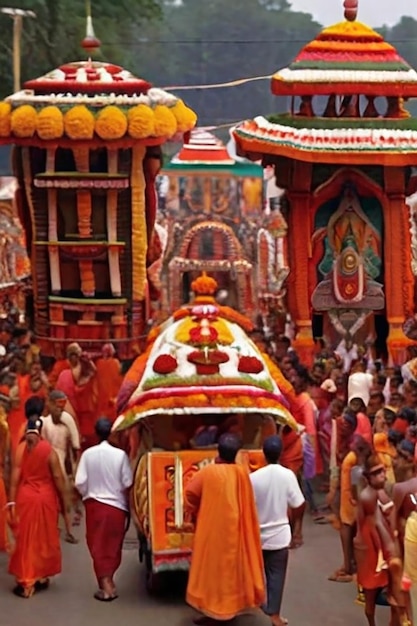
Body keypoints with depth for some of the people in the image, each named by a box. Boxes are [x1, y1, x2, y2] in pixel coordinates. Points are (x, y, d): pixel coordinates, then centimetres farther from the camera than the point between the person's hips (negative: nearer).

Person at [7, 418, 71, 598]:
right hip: (46, 498, 0)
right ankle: (41, 577, 23)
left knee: (25, 539, 6)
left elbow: (15, 477, -11)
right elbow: (58, 478, -5)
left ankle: (26, 582, 3)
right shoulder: (49, 450, -7)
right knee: (45, 539, 15)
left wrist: (12, 502, -7)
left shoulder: (21, 448, -8)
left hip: (25, 497, 0)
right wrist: (63, 506, 4)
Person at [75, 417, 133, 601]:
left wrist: (88, 494, 9)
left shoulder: (88, 454, -11)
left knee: (98, 545, 7)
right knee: (113, 545, 14)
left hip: (94, 503, 0)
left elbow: (80, 482, -10)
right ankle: (108, 582, 23)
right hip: (117, 505, 0)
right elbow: (127, 482, -11)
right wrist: (117, 491, 9)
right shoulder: (120, 454, -13)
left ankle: (105, 585, -1)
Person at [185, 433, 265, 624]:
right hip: (234, 529, 4)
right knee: (232, 567, 15)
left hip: (212, 528, -3)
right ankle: (231, 608, 22)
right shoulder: (242, 473, -4)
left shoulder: (208, 472, -14)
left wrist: (197, 512, 9)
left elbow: (190, 494, -7)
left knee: (212, 568, 5)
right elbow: (247, 504, 5)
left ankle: (211, 611, 6)